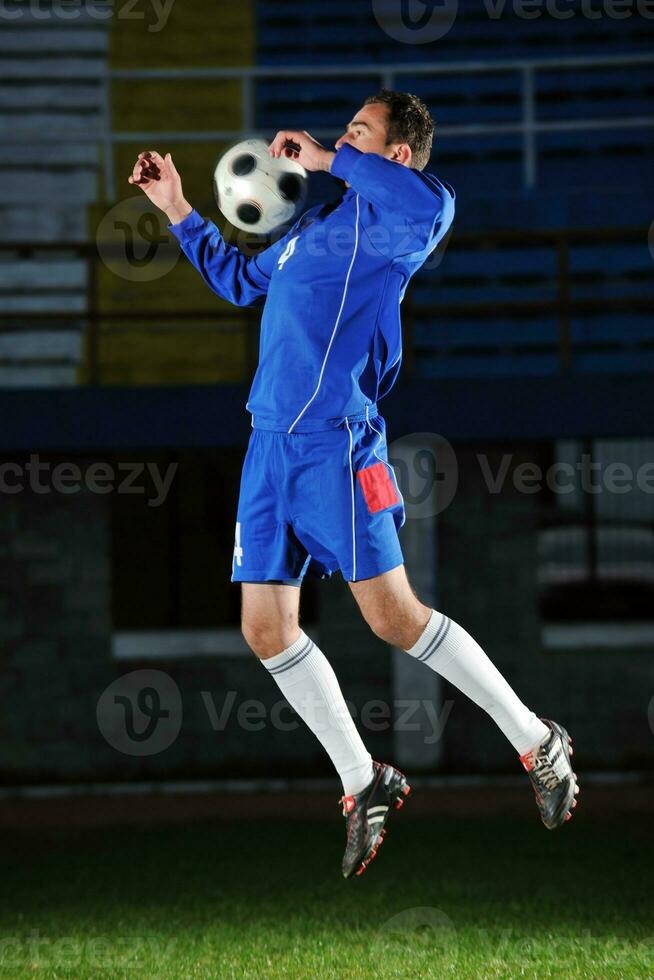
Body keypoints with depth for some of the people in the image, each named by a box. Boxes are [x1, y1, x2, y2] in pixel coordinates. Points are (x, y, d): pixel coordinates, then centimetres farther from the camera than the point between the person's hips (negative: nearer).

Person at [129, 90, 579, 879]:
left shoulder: (394, 225, -5)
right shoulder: (311, 225, 20)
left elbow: (433, 202, -32)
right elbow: (241, 281, 38)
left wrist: (330, 161, -20)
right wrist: (179, 212, 35)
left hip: (336, 441, -8)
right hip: (270, 443, 8)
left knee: (395, 618, -9)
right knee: (266, 631, 4)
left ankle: (537, 744, 6)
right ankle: (364, 784, 16)